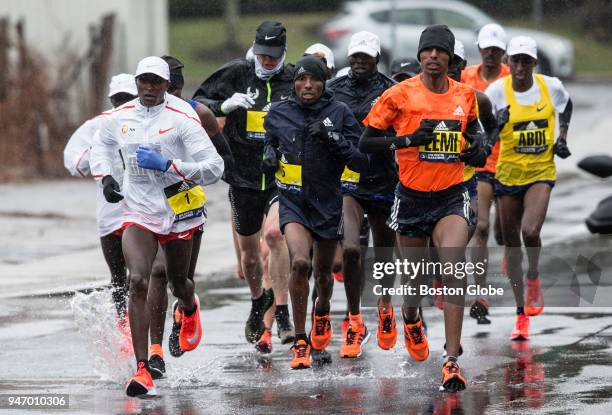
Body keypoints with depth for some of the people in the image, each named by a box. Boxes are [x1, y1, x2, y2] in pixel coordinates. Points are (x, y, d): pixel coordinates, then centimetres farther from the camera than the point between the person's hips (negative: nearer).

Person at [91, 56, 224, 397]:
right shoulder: (119, 118, 0)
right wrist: (105, 177, 5)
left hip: (179, 211, -2)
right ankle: (143, 371, -18)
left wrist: (168, 165, -27)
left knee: (178, 282, 18)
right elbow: (102, 145, 23)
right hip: (138, 212, 2)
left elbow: (214, 167, -18)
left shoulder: (182, 118, -14)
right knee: (138, 282, -18)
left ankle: (190, 309, 61)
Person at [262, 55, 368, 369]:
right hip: (292, 200, -1)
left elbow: (361, 161, -7)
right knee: (300, 263, -24)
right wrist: (270, 157, -3)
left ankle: (322, 313, 53)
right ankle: (300, 341, -12)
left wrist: (333, 138, -21)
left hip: (328, 202, 1)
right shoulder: (278, 113, 0)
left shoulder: (338, 113, -4)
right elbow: (270, 141, 20)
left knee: (322, 272, 16)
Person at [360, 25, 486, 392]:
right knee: (415, 278, 11)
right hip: (412, 197, 0)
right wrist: (408, 139, -19)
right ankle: (411, 320, 49)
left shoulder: (465, 95, 3)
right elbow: (366, 142, -5)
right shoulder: (400, 95, -7)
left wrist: (476, 143, 1)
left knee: (453, 270, -20)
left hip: (452, 196, 1)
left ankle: (452, 361, -20)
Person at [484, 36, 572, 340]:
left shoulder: (551, 86, -4)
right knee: (511, 243, 6)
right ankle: (521, 314, 18)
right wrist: (497, 124, -29)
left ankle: (533, 279, 10)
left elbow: (566, 105, 19)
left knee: (530, 232, -23)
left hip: (541, 172, -1)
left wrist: (562, 138, 8)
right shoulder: (497, 90, -10)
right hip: (508, 175, 1)